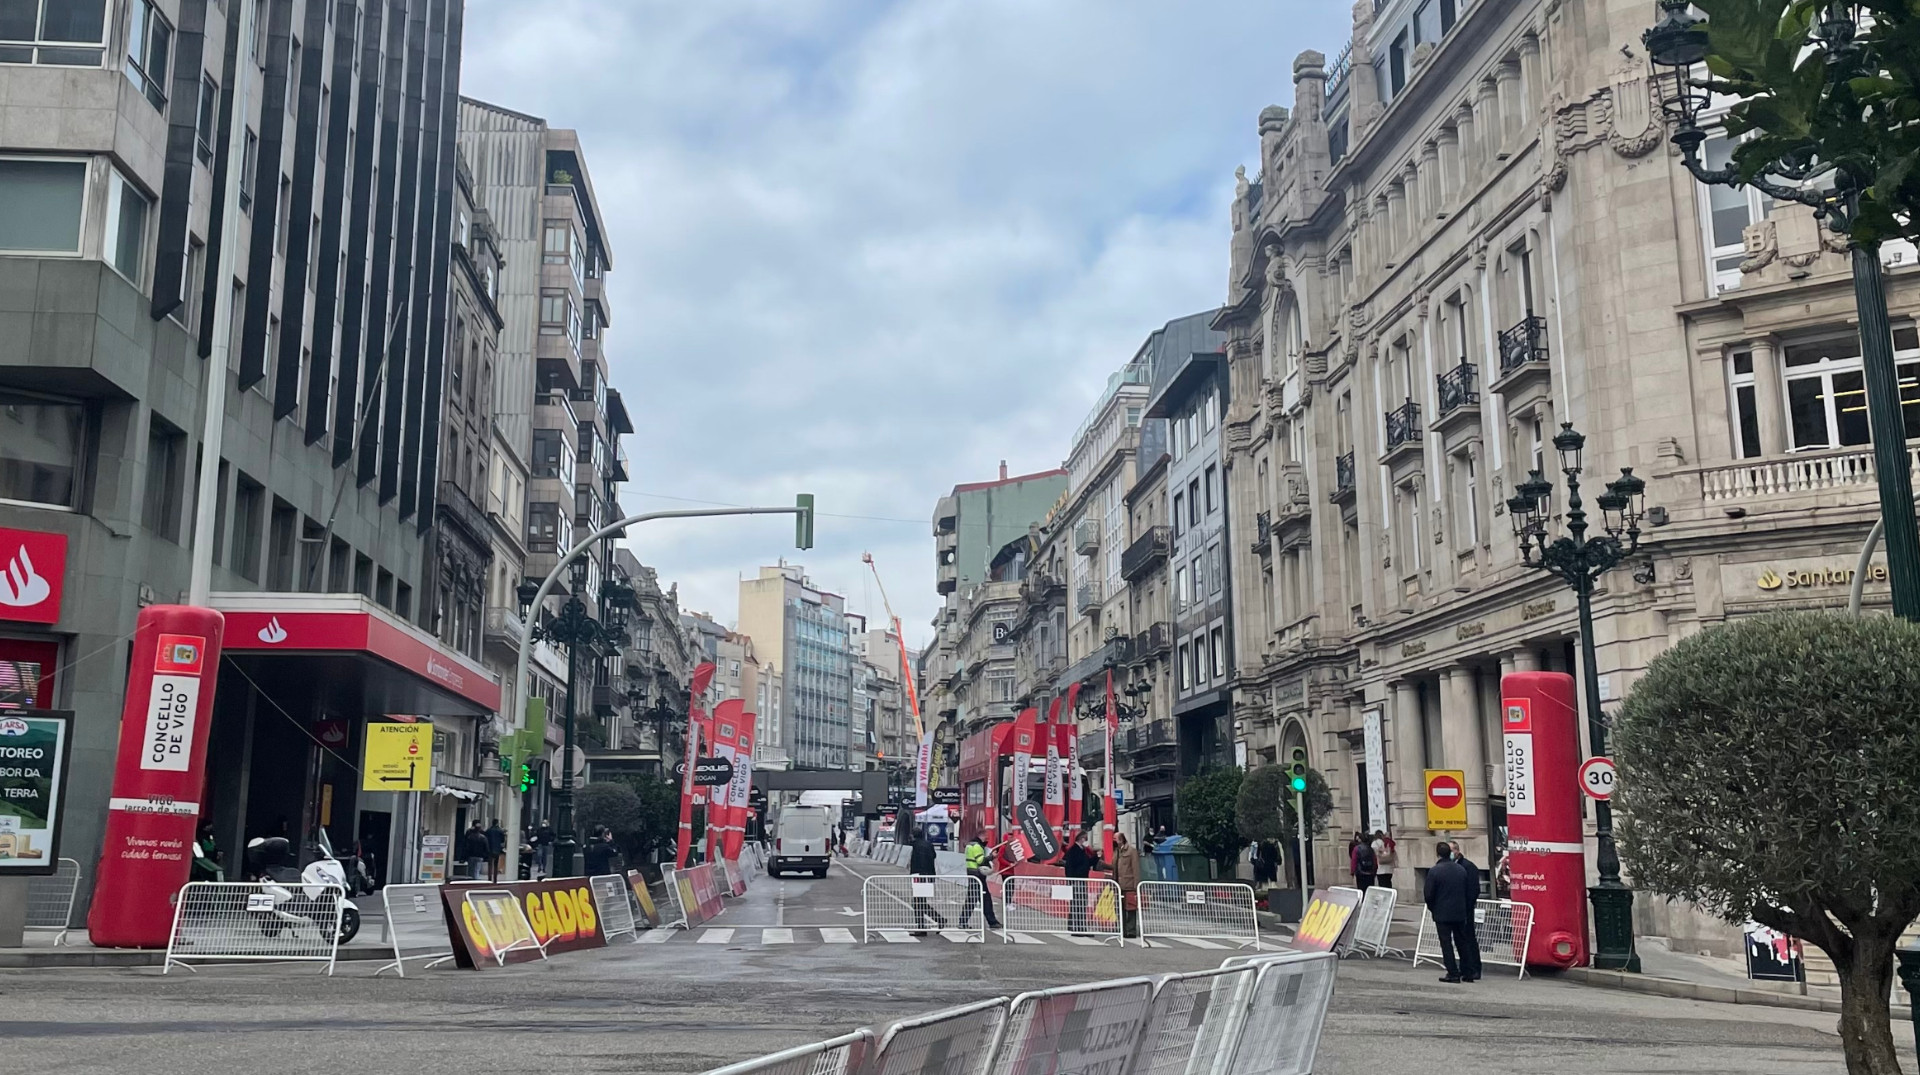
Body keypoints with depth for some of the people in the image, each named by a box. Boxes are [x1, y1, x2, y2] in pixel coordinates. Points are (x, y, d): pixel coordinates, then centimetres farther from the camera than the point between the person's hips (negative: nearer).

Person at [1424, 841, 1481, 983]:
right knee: (1462, 942, 13)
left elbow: (1429, 894, -11)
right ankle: (1467, 973, 15)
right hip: (1460, 913, 5)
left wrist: (1432, 908, 7)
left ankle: (1453, 974, -1)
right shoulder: (1461, 870, 3)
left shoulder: (1434, 871, -13)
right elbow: (1468, 893, 8)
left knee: (1446, 944, 1)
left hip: (1442, 914, -5)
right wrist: (1465, 910, 18)